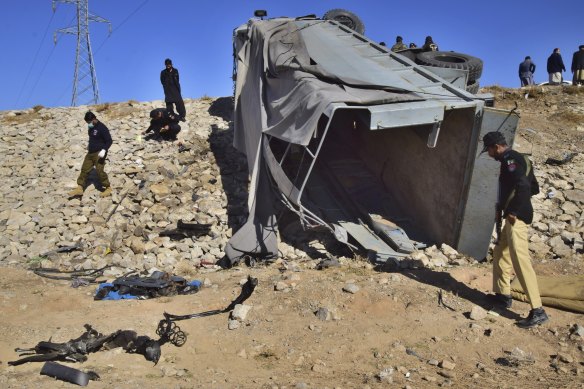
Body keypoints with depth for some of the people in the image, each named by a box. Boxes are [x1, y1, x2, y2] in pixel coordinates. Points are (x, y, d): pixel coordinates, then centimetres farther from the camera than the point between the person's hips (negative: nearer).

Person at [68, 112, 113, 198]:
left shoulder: (102, 128, -15)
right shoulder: (90, 127, 10)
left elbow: (109, 141, -17)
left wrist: (104, 150, -29)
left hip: (99, 153, -8)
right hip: (90, 153, 8)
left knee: (100, 170, -14)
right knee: (84, 169, 5)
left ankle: (108, 188, -2)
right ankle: (79, 188, 9)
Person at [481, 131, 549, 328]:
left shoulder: (509, 159, -12)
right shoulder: (517, 159, 17)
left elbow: (523, 185, -27)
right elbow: (534, 188, 21)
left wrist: (514, 211, -21)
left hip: (516, 217, -11)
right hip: (513, 216, 11)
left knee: (520, 260, -13)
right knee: (500, 253, 21)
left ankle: (537, 311, -13)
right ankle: (503, 295, 31)